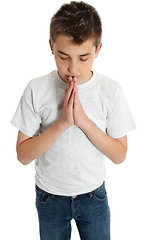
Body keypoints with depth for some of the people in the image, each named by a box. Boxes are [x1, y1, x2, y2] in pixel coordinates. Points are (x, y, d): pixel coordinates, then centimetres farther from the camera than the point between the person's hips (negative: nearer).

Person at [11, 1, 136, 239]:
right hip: (50, 196, 0)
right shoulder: (36, 90, -16)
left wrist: (84, 121, -26)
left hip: (93, 195, 0)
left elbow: (120, 155, -12)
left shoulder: (111, 91, -15)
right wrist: (62, 123, -29)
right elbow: (23, 155, -15)